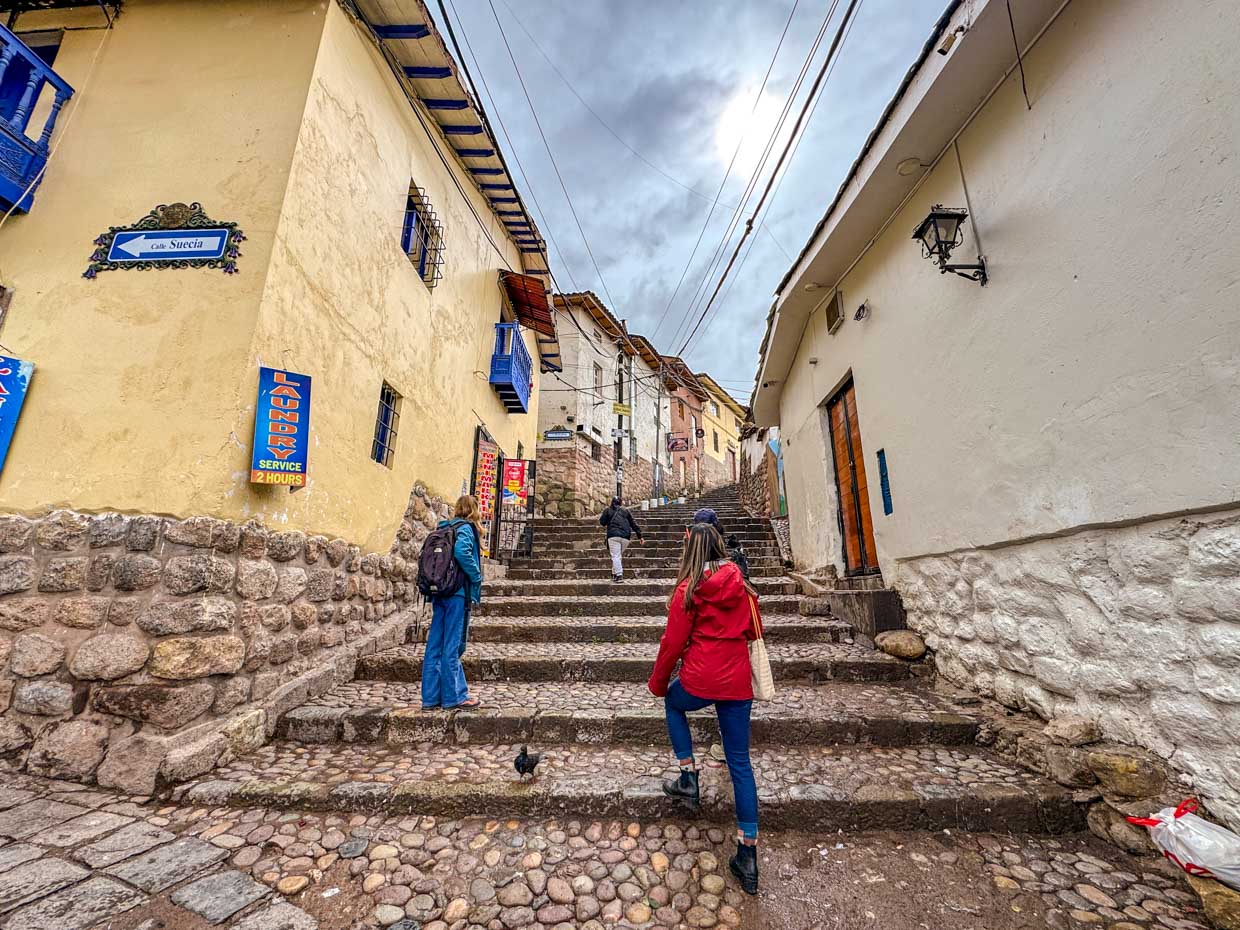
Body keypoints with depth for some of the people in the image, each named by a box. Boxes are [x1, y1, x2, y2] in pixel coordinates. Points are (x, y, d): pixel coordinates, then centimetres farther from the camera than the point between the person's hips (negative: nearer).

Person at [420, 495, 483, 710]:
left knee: (435, 645, 10)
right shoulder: (466, 528, -7)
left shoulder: (443, 529, 14)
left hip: (439, 592, 7)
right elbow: (461, 551, -26)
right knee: (452, 645, 0)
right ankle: (454, 696, 10)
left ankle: (431, 697, 18)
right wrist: (476, 577, -14)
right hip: (457, 592, -7)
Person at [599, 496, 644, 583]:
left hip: (613, 535, -3)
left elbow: (601, 522, 10)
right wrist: (639, 536, 13)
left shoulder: (608, 510, 12)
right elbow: (633, 523, 14)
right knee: (619, 555, 16)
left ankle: (619, 575, -13)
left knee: (615, 556, -3)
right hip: (626, 536, 3)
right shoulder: (626, 510, 18)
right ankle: (614, 573, 18)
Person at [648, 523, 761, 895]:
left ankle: (688, 777, 26)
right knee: (740, 762, 14)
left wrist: (658, 683, 7)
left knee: (674, 704, 30)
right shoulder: (741, 584, 1)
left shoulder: (689, 588, -11)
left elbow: (672, 642, -7)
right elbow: (752, 631, 13)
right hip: (737, 684, 4)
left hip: (699, 681, -3)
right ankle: (748, 853, 21)